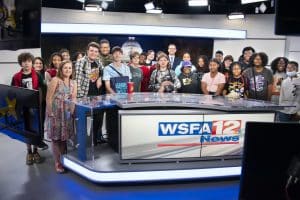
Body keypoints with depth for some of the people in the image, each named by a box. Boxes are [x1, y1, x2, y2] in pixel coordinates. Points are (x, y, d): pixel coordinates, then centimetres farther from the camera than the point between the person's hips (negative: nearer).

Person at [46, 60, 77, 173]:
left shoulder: (73, 83, 9)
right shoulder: (55, 80, -6)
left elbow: (73, 99, 9)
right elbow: (49, 97, -9)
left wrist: (72, 111, -3)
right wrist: (50, 112, -12)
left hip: (67, 113, 4)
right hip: (55, 112, -4)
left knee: (64, 138, 11)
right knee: (56, 138, 2)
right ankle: (57, 163, 12)